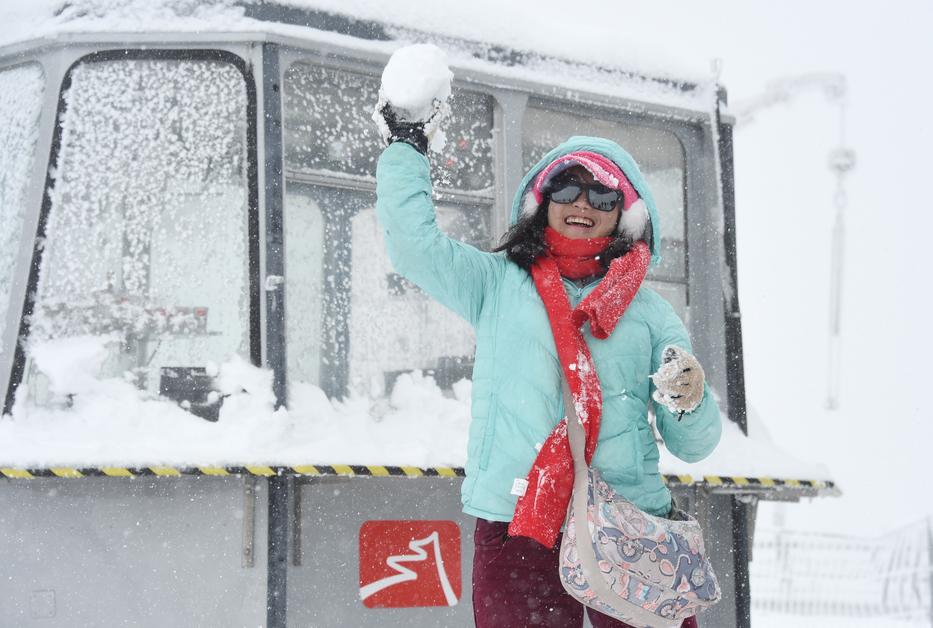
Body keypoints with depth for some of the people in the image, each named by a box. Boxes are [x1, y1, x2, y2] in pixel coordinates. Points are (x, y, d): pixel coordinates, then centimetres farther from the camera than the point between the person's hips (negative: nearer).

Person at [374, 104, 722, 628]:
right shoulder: (498, 284, 14)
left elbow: (692, 445, 13)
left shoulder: (649, 310, 14)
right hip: (516, 527, -1)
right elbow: (414, 242, 3)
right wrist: (406, 144, 11)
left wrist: (690, 403, -10)